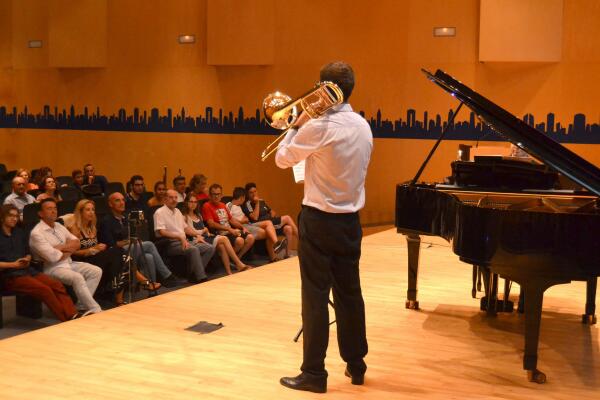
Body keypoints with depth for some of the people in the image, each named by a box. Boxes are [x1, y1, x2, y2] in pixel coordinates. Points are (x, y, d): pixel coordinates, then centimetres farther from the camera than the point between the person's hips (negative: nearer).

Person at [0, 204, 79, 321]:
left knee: (57, 285, -19)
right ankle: (68, 320, -27)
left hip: (27, 270, 6)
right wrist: (13, 264, -13)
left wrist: (27, 260, 4)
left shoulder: (20, 233, 21)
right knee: (44, 289, -28)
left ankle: (73, 316, -32)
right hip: (9, 275, -6)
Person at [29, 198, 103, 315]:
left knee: (96, 271, -8)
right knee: (77, 278, -32)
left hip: (69, 263, 9)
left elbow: (76, 243, 8)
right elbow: (53, 257, -21)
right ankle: (95, 310, -26)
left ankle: (82, 305, -9)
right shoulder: (36, 233, -13)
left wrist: (60, 247, -10)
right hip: (52, 268, -8)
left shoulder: (59, 226, 13)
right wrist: (69, 250, -2)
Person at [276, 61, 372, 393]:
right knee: (349, 293, 15)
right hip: (350, 220, 7)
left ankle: (314, 373, 6)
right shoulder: (363, 127, 6)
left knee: (315, 296, 0)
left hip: (319, 220, -7)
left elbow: (282, 159, -6)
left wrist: (298, 125, 7)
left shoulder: (319, 127, -17)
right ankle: (356, 364, 26)